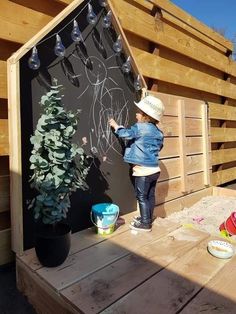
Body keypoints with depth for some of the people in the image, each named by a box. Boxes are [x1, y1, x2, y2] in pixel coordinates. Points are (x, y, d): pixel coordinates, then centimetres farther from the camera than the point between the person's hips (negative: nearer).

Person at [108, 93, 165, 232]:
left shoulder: (140, 127, -15)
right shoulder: (158, 131, 9)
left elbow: (125, 133, -8)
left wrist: (116, 125, 10)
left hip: (144, 170, -8)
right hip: (155, 169, 9)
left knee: (142, 197, 2)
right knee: (150, 196, 17)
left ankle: (145, 223, 10)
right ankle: (148, 218, 31)